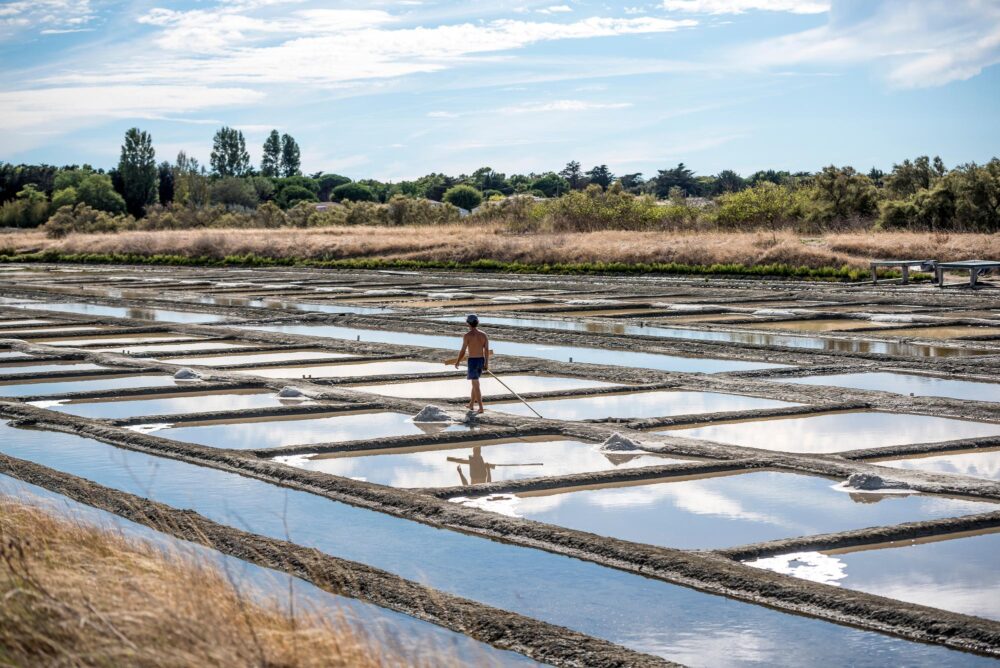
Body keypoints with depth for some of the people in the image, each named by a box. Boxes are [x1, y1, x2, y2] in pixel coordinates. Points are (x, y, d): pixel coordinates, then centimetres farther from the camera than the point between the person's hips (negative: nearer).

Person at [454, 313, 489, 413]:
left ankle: (481, 408, -6)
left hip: (472, 361, -6)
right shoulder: (483, 335, 2)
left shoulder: (467, 335, -13)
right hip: (481, 360, 6)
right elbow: (487, 351, 1)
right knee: (475, 382, 23)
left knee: (476, 385, -3)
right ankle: (471, 404, 32)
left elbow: (463, 351, -11)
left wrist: (457, 362, 3)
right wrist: (486, 364, 9)